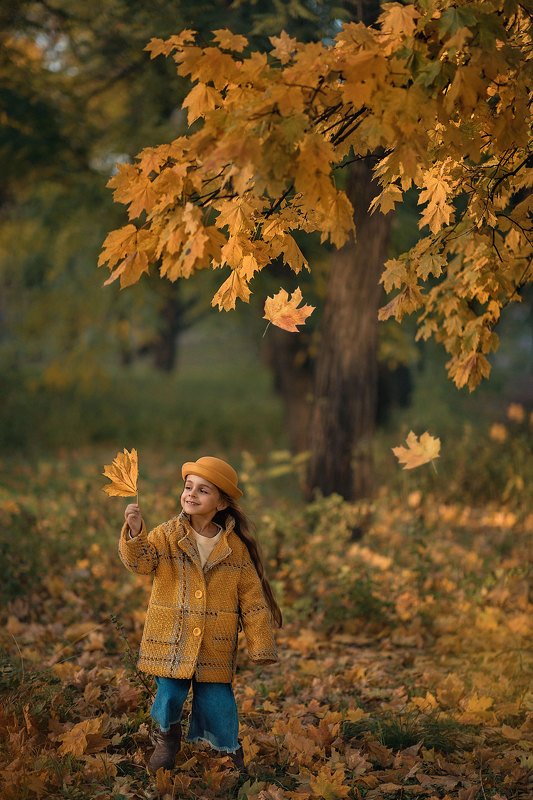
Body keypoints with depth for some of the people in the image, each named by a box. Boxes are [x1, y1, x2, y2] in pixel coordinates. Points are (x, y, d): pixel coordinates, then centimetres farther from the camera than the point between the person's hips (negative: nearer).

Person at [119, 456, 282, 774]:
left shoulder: (235, 547, 0)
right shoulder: (167, 536, -2)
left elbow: (252, 598, 3)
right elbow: (140, 560, -18)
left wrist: (261, 646, 1)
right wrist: (135, 532, -37)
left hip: (215, 649, 0)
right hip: (171, 643, 0)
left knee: (217, 704, 3)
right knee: (169, 697, 2)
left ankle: (229, 751, 30)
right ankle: (167, 738, 34)